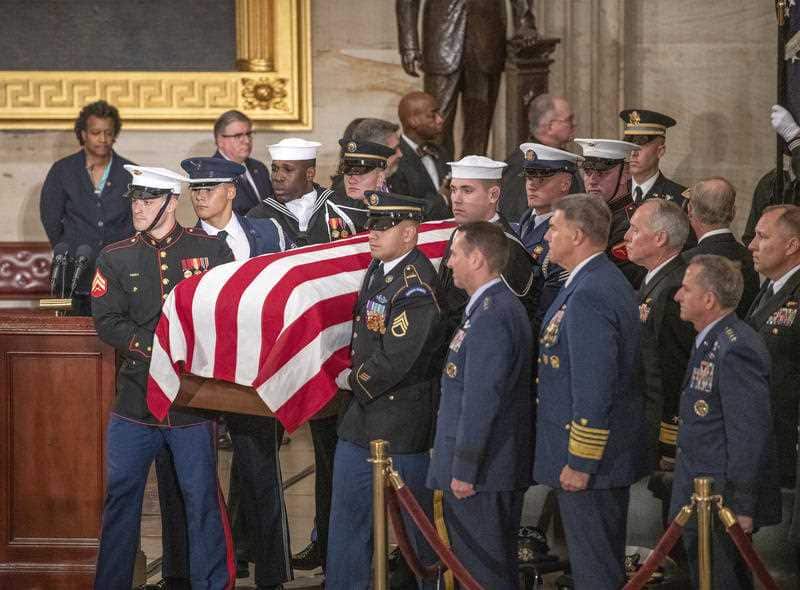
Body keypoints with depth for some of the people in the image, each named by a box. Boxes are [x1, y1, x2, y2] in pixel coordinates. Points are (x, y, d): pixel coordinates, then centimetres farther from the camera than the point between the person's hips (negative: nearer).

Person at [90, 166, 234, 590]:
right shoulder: (115, 258, 7)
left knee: (201, 498, 3)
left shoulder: (211, 250, 3)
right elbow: (107, 322, -3)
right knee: (121, 495, 7)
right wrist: (157, 350, -15)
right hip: (135, 399, 2)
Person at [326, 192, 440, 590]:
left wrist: (353, 380, -10)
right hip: (359, 418, 9)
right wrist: (353, 380, 11)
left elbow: (395, 359, -24)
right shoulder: (379, 267, 7)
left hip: (400, 428, -9)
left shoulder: (416, 288, -21)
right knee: (348, 514, 16)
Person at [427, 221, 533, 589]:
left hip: (479, 475, -10)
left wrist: (464, 470, -20)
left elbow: (481, 401, -23)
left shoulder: (491, 316, -20)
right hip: (495, 469, 10)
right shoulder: (496, 307, 14)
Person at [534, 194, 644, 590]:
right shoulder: (607, 281, 11)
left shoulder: (588, 296, -22)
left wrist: (579, 462, -21)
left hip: (589, 453, -10)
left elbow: (594, 390, -25)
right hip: (612, 450, 10)